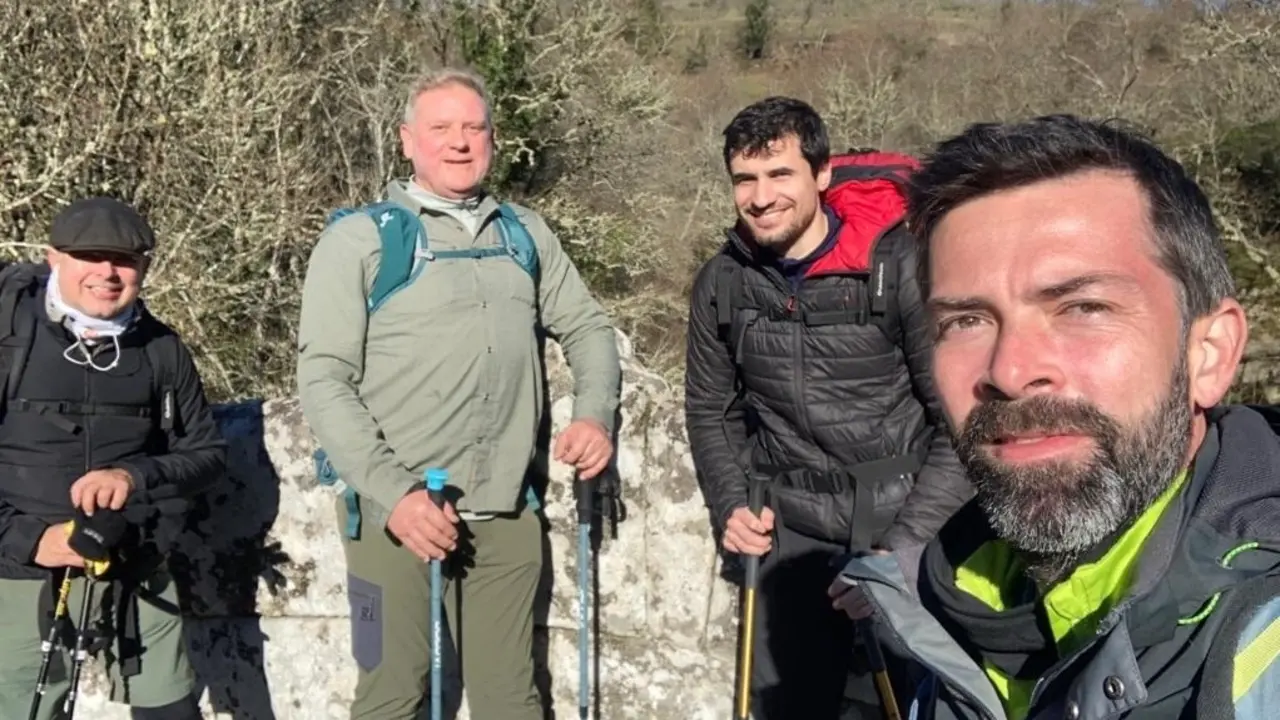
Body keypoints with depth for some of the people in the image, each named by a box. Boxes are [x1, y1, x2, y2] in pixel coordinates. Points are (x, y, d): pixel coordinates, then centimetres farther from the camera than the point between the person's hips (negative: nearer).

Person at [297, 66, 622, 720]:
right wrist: (393, 493, -18)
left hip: (507, 514, 4)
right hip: (396, 512, -3)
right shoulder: (358, 239, -2)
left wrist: (595, 415, -4)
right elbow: (324, 381, -7)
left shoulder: (526, 233, 12)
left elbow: (587, 328, 17)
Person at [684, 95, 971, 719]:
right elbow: (711, 411, 13)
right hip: (791, 531, 4)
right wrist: (730, 507, 0)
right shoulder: (721, 283, 0)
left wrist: (908, 542, -14)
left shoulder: (902, 266, -14)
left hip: (899, 526, -3)